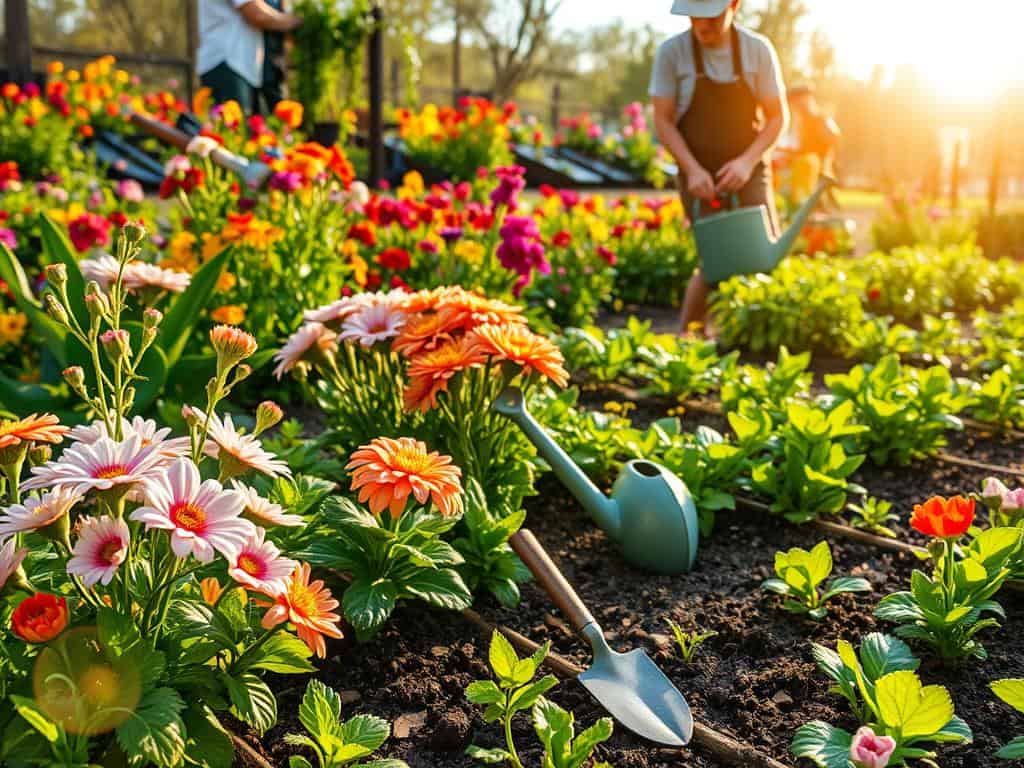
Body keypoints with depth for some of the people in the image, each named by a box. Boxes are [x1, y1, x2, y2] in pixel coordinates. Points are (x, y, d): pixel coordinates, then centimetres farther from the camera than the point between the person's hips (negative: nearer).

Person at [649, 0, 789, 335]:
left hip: (747, 171, 2)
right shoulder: (671, 52, -8)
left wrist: (747, 162, -15)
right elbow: (663, 121, -6)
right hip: (699, 175, -2)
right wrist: (693, 170, -17)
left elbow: (777, 116, 0)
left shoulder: (758, 49, -6)